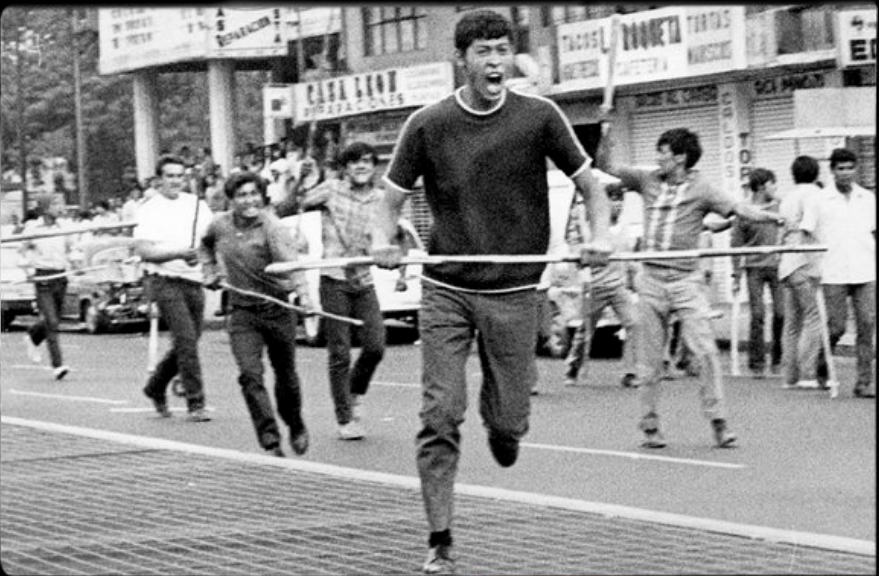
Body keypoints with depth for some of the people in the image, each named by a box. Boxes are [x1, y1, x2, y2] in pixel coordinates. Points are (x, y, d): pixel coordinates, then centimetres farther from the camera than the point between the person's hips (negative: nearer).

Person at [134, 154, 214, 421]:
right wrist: (178, 254, -20)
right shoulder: (150, 210, -3)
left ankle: (156, 388, 32)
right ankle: (195, 404, -10)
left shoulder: (197, 205, 11)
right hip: (166, 281, -5)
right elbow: (143, 249, -11)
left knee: (188, 341, 10)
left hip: (193, 280, 6)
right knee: (186, 339, -14)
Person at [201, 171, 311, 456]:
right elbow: (206, 245, 27)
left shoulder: (271, 227, -15)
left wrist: (302, 292, -48)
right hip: (241, 312, 3)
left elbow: (289, 260, -32)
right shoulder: (220, 225, 1)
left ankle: (296, 427, 39)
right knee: (250, 375, -13)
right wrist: (210, 271, 17)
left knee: (286, 376, 11)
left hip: (277, 309, -3)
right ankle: (271, 443, -13)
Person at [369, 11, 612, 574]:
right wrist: (383, 240, -12)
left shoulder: (539, 116, -2)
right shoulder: (428, 125, -1)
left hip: (514, 291, 0)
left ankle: (500, 423, 40)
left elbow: (590, 186, 6)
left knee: (509, 422, 2)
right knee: (440, 417, -8)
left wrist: (601, 234, -12)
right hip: (446, 289, 0)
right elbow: (393, 198, 8)